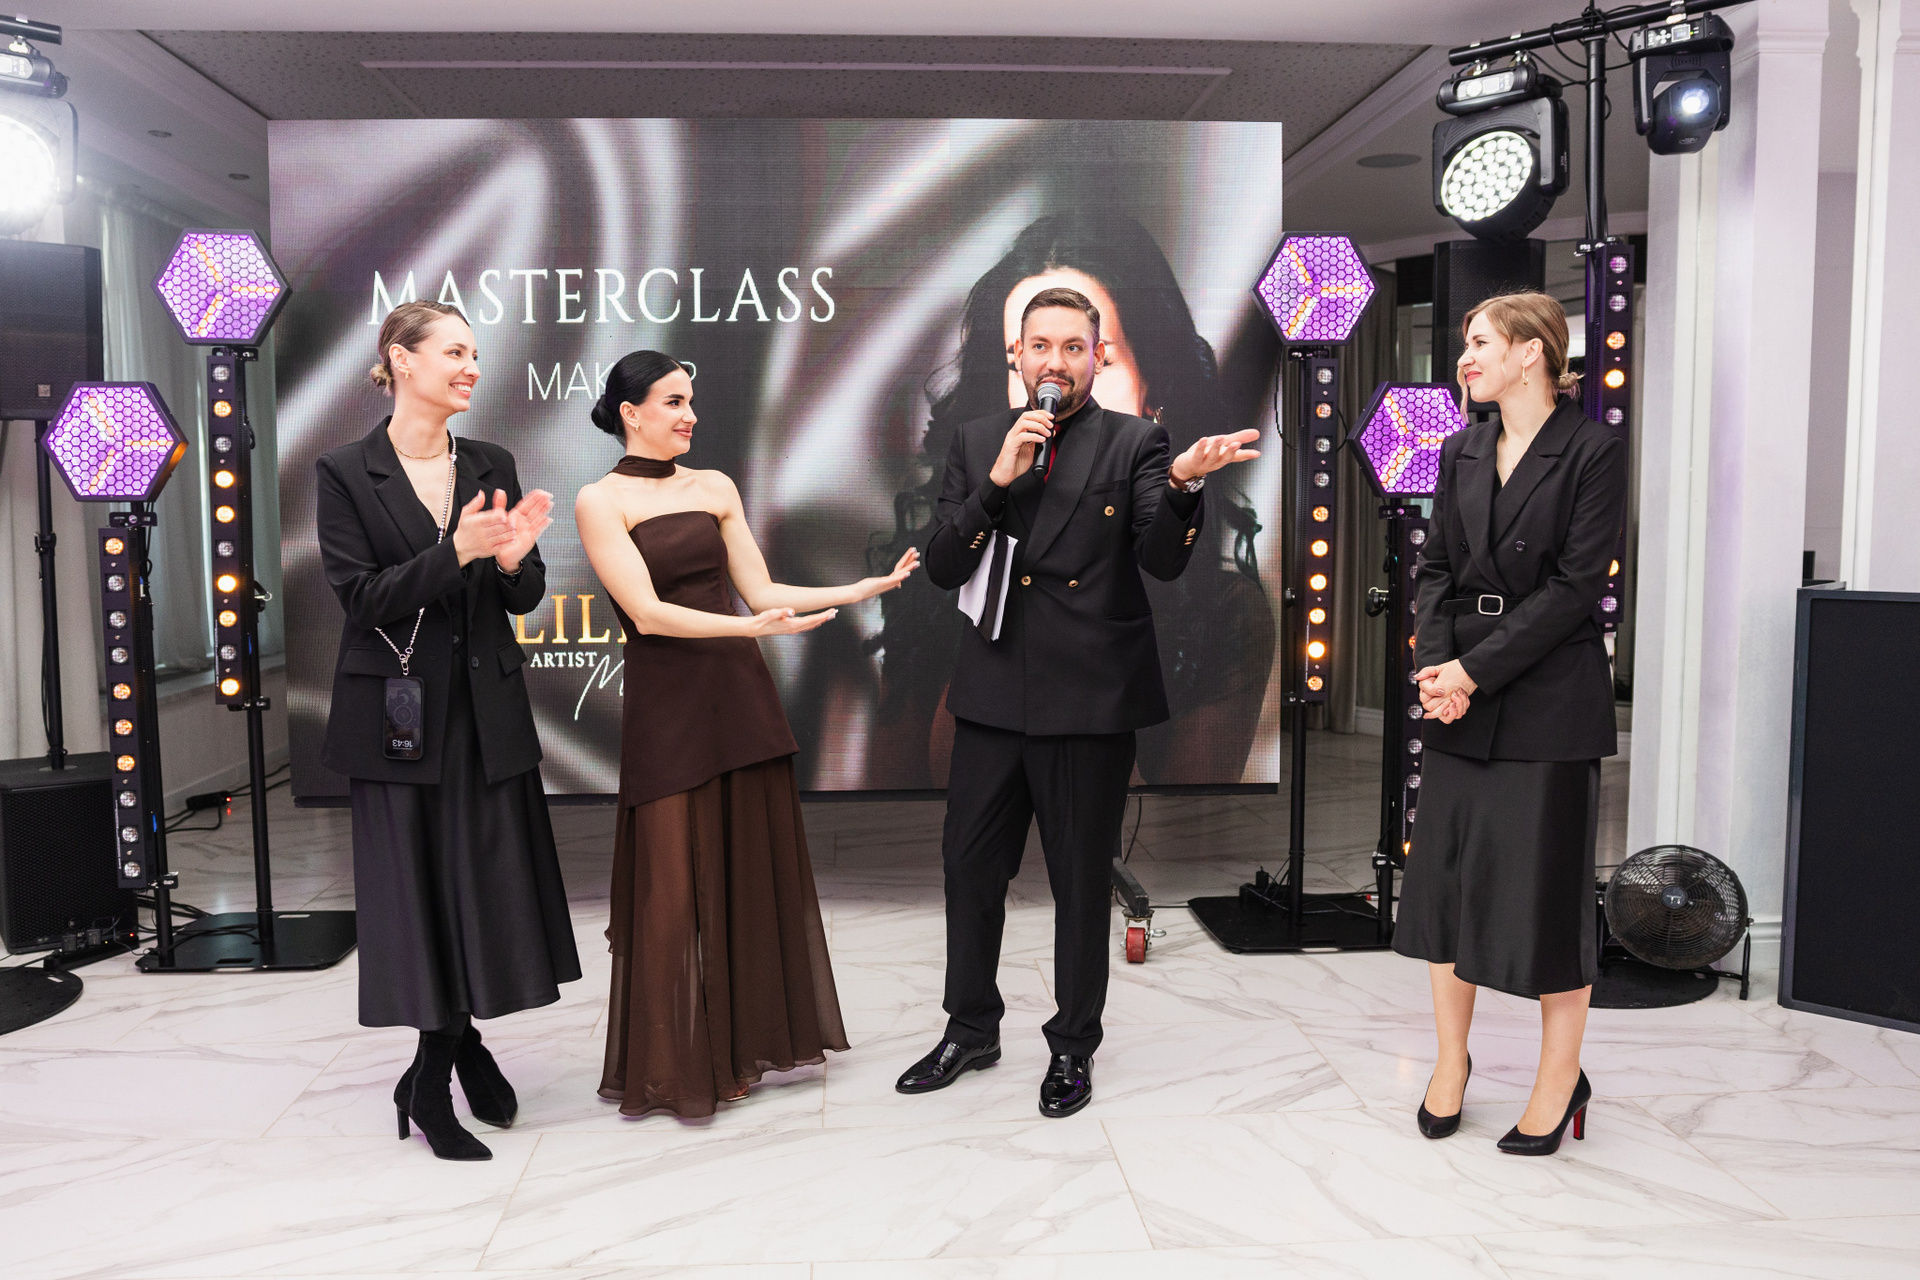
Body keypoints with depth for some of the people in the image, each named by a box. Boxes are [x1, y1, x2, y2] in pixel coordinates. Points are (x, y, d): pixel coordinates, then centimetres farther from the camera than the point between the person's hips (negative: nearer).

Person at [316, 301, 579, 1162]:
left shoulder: (491, 468, 6)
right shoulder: (346, 474, -4)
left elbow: (525, 597, 6)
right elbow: (361, 597, -12)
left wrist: (512, 557, -17)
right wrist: (456, 553, -23)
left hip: (486, 710, 4)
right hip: (397, 712, -4)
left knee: (491, 880, 8)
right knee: (418, 887, 5)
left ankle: (434, 1073, 30)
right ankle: (455, 1042, 26)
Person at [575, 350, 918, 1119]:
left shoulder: (715, 488, 11)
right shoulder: (600, 501, -3)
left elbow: (762, 591, 9)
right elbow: (646, 612, -14)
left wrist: (864, 588, 2)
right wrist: (756, 627, -25)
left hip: (741, 696, 5)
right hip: (666, 706, -5)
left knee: (757, 871, 10)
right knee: (674, 888, 2)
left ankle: (755, 1040, 27)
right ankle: (674, 1068, 19)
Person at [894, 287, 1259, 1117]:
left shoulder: (1134, 443, -1)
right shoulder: (977, 443, 8)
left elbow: (1164, 560, -13)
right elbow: (942, 569, 0)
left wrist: (1183, 482, -32)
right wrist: (998, 482, -12)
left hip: (1090, 702, -3)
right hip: (993, 696, 4)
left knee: (1081, 883, 9)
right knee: (970, 868, 13)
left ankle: (1073, 1047, 28)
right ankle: (970, 1030, 34)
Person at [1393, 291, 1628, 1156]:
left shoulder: (1592, 453, -6)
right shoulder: (1461, 454, 11)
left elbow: (1575, 586, -12)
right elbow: (1436, 566, 8)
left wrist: (1476, 666, -16)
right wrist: (1434, 662, -8)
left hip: (1549, 694, -5)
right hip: (1461, 695, 6)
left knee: (1547, 882, 2)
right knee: (1445, 873, 8)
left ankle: (1560, 1081, 19)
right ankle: (1452, 1059, 24)